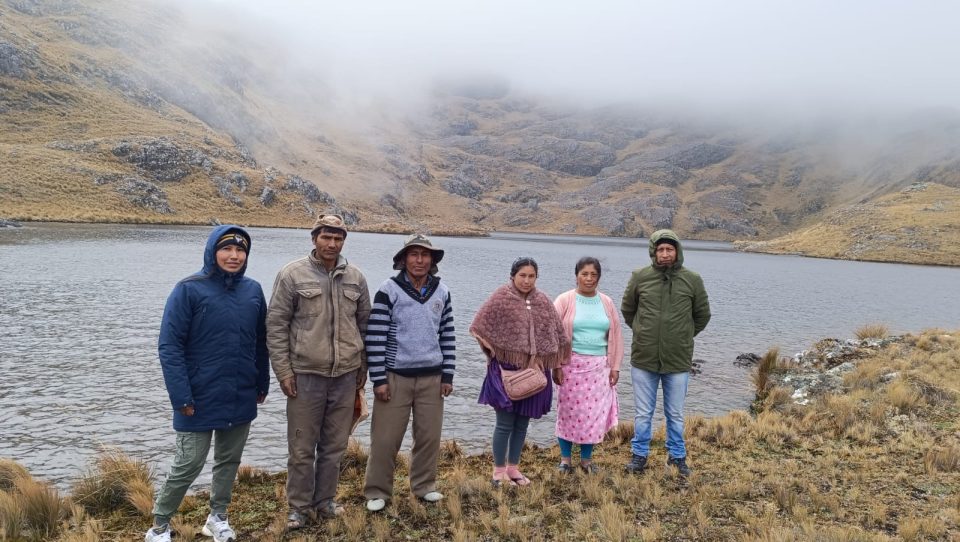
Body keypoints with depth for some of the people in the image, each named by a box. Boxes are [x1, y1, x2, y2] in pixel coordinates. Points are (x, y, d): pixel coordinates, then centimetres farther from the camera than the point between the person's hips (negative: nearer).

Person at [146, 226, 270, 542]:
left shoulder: (253, 290, 2)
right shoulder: (189, 290, -12)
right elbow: (169, 346, -13)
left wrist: (262, 384, 11)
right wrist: (181, 397, -17)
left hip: (241, 398, 5)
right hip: (201, 399, -4)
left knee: (229, 460, 16)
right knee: (188, 465, 4)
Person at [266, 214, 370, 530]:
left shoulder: (355, 277, 6)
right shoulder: (292, 275, -5)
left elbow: (364, 323, 14)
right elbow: (276, 325, -4)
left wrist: (363, 366, 13)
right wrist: (283, 370, -8)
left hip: (346, 375, 4)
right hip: (306, 374, -3)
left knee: (335, 445, 13)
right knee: (302, 448, 6)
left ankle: (325, 501, 29)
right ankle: (300, 507, 22)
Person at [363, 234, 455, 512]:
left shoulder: (442, 292, 5)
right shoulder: (389, 290, -8)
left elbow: (447, 335, 10)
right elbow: (375, 336, -9)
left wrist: (448, 375, 6)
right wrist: (379, 379, -11)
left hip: (431, 377, 4)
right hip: (396, 376, -3)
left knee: (429, 435, 12)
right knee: (385, 438, 3)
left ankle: (425, 485, 30)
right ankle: (377, 491, 20)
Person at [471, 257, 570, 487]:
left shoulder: (543, 302, 6)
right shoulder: (500, 298, -7)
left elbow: (557, 334, 12)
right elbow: (480, 326, -7)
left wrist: (552, 362, 6)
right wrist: (495, 352, -6)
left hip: (533, 370, 5)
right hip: (506, 369, -5)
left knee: (522, 422, 12)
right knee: (505, 422, -1)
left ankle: (513, 467, 26)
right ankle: (498, 470, 14)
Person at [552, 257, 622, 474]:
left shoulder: (606, 303, 7)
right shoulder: (565, 300, -3)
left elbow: (615, 336, 9)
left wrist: (615, 366, 6)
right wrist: (556, 366, -8)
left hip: (599, 367, 3)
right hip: (572, 365, -3)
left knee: (594, 413, 4)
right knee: (569, 411, 4)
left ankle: (586, 458, 20)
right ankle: (565, 458, 18)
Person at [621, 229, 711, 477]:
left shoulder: (692, 280, -3)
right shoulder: (640, 277, -3)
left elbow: (702, 315, 11)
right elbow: (627, 309, 13)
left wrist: (684, 337, 11)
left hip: (678, 361, 0)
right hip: (643, 359, 0)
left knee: (676, 415, 14)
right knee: (643, 414, 12)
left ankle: (677, 456, 30)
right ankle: (639, 455, 27)